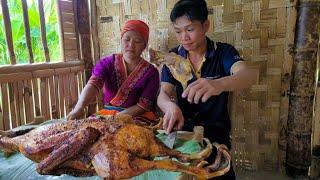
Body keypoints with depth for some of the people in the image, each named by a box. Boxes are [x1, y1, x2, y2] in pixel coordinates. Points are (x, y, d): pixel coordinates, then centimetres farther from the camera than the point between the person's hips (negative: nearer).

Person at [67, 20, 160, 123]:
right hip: (106, 113, 2)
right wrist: (79, 108, -38)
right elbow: (93, 85, -18)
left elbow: (143, 106, -9)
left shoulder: (151, 72, -5)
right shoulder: (107, 63, 0)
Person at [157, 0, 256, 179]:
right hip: (183, 129, 2)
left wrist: (219, 84, -49)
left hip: (216, 130, -1)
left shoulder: (224, 52, -6)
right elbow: (163, 94, -8)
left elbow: (248, 75, -26)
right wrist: (170, 106, -33)